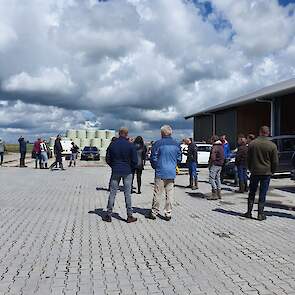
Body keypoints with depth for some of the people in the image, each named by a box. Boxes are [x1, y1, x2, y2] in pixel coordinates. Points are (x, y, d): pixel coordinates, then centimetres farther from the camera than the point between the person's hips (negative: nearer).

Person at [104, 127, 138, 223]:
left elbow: (108, 159, 4)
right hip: (127, 172, -1)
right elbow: (134, 161, -6)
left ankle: (108, 215, 11)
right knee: (127, 194, 5)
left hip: (115, 171, 2)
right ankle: (130, 216, 9)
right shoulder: (130, 145, -7)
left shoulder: (112, 144, 0)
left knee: (112, 193, 7)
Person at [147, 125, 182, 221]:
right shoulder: (176, 144, 4)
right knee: (169, 194, 8)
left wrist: (155, 167, 13)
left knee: (157, 194, 5)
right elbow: (179, 159, 10)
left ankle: (154, 212, 14)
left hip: (160, 173, -3)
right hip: (172, 173, 4)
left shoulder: (158, 144, -9)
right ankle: (168, 214, 13)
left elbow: (153, 158, -4)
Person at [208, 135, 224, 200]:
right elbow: (222, 157, 19)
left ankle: (214, 194, -9)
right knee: (218, 178, 15)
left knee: (211, 179, -6)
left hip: (215, 165, -10)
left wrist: (210, 164, -12)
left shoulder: (214, 147, -15)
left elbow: (213, 157, -22)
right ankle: (219, 193, 18)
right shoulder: (221, 147, 15)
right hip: (220, 165, 10)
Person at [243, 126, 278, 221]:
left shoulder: (252, 144, -3)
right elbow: (275, 161, -4)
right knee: (262, 194, 5)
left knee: (252, 193, 12)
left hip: (254, 172, 1)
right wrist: (272, 171, 10)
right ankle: (260, 214, 9)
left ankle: (249, 212, 16)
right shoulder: (272, 145, -8)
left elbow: (248, 159, 4)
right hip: (266, 172, -1)